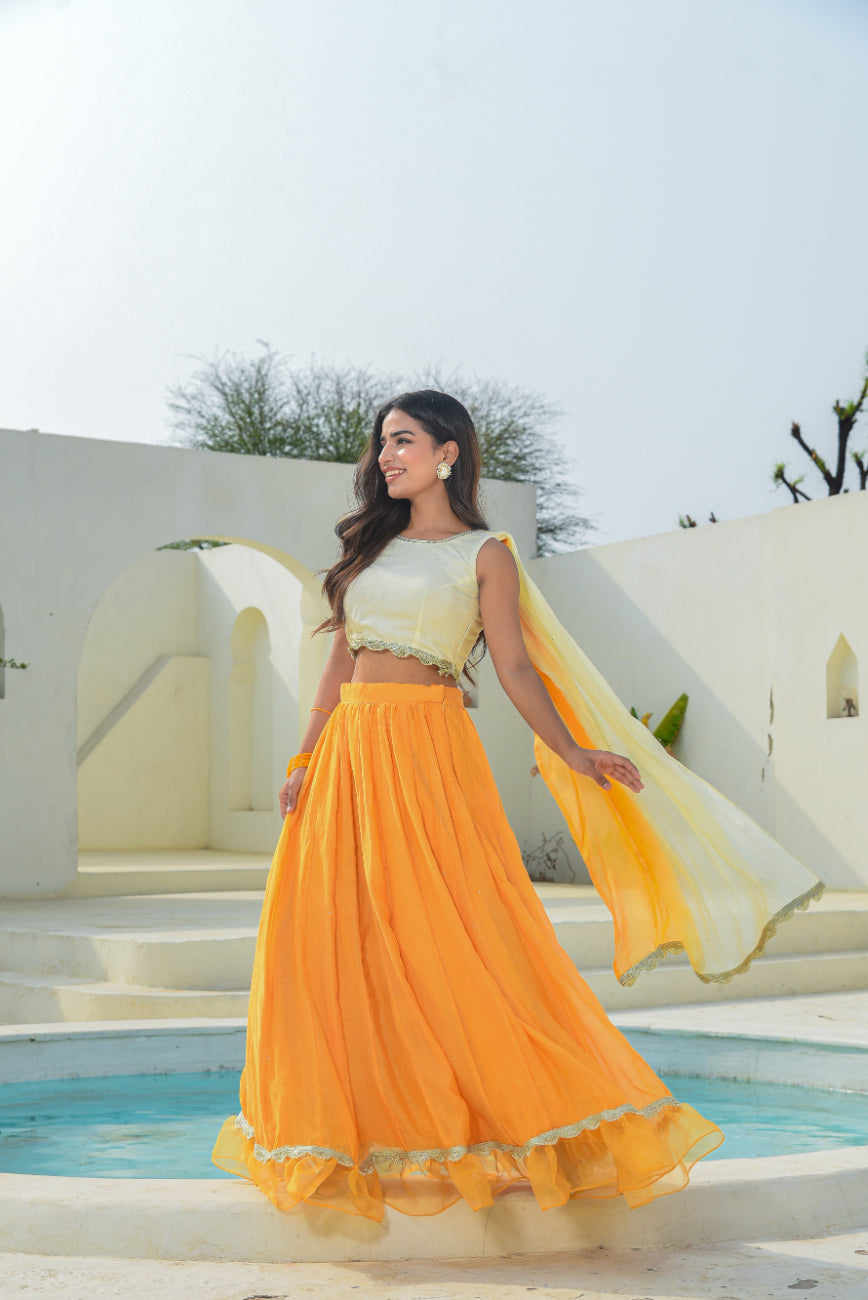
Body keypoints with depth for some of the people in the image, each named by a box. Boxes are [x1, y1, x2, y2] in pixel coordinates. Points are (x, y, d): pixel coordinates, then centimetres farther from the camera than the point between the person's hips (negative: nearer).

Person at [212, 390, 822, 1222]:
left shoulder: (484, 555, 3)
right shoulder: (371, 545, 17)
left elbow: (516, 667, -3)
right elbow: (341, 661, 16)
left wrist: (570, 751, -16)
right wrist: (304, 760, 10)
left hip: (429, 749, -5)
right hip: (350, 750, 5)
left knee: (455, 936, -8)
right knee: (336, 937, 2)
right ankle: (368, 1130, 12)